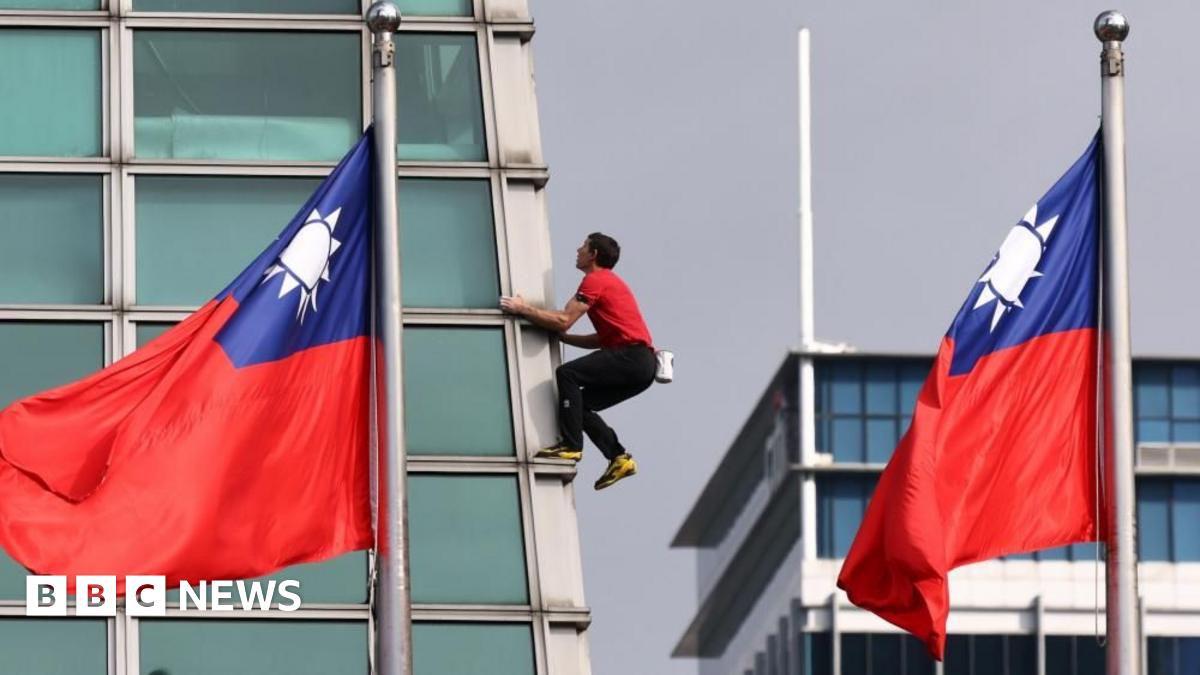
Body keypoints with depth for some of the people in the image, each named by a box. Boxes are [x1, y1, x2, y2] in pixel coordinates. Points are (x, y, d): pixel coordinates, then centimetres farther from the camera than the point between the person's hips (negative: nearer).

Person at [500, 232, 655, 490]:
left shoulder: (596, 281, -4)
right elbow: (603, 338, 24)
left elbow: (564, 321, -12)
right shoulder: (610, 282, 27)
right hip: (641, 365, 10)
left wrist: (524, 309, -3)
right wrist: (562, 337, 21)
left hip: (633, 355, -10)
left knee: (568, 373, -19)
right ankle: (619, 458, 5)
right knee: (581, 404, 13)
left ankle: (571, 445, -23)